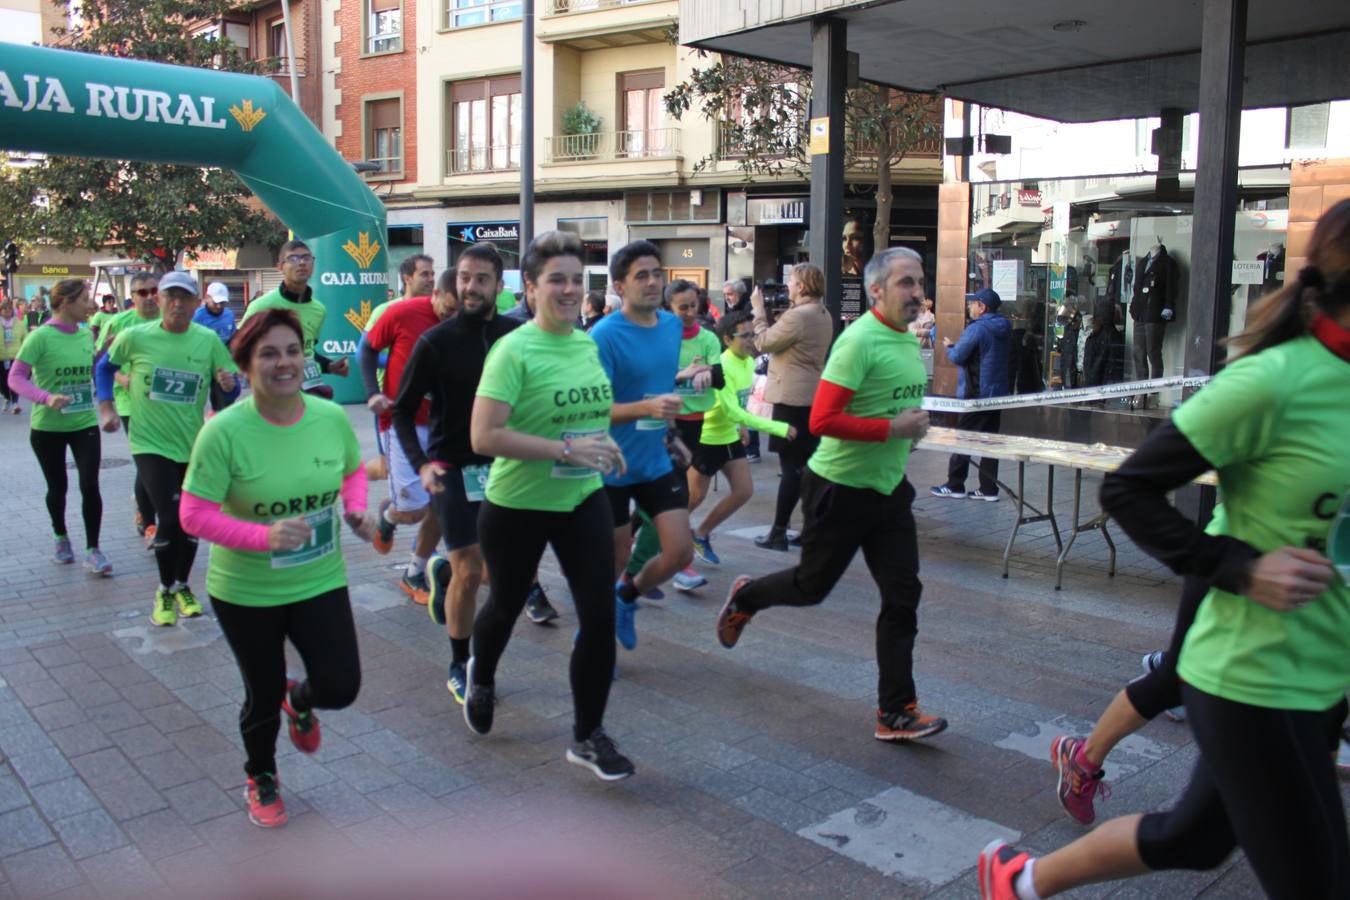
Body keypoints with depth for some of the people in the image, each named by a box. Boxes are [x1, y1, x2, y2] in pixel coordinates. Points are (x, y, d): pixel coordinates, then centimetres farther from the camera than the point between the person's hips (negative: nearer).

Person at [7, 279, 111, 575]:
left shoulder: (87, 334, 2)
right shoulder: (41, 336, -15)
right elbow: (15, 378, -15)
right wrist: (46, 397, -30)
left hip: (85, 423, 3)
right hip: (47, 427, -3)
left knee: (90, 485, -6)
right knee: (57, 487, 13)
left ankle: (93, 550, 3)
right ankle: (61, 537, 37)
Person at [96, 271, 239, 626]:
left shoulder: (209, 340, -7)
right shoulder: (135, 337, -9)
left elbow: (232, 389, -1)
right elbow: (104, 367, 9)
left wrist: (229, 385, -24)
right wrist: (107, 409, 3)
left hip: (193, 444, 2)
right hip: (151, 443, -2)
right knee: (169, 518, -11)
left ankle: (183, 586, 34)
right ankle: (165, 591, 11)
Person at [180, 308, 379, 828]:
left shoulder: (332, 417, -10)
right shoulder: (224, 431, -22)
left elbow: (353, 471, 10)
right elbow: (194, 515, -19)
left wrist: (357, 512, -10)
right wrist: (264, 536, -33)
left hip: (321, 582, 3)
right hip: (245, 591, -2)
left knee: (341, 687, -4)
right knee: (263, 695, 14)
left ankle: (300, 700, 36)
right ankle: (260, 779, 47)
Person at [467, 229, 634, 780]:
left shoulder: (588, 343, 3)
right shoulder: (514, 350, -18)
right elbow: (483, 436, -25)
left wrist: (603, 443, 3)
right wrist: (566, 450, -28)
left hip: (583, 499, 5)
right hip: (517, 505, -4)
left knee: (600, 615, -3)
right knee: (506, 607, 18)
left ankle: (588, 736, 14)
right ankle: (481, 676, 53)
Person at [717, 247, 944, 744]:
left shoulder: (911, 342, 8)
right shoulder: (859, 340, -20)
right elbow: (823, 420, -27)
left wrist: (914, 425, 7)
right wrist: (894, 429, -25)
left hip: (889, 488, 8)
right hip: (840, 488, -8)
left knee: (903, 596, 3)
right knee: (812, 585, 9)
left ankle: (895, 713, 11)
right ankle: (744, 597, 41)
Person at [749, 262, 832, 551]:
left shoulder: (797, 315, -19)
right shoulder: (823, 315, 12)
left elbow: (763, 343, -11)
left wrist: (758, 310, -1)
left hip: (792, 398, -9)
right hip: (812, 397, 9)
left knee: (791, 466, -5)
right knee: (806, 465, 13)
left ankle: (778, 534, 1)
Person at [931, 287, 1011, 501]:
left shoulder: (977, 329, -16)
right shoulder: (1004, 329, 11)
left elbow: (958, 356, -16)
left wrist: (949, 346, 6)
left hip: (976, 393, -8)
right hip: (998, 392, 8)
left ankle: (955, 486, 6)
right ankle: (989, 488, 10)